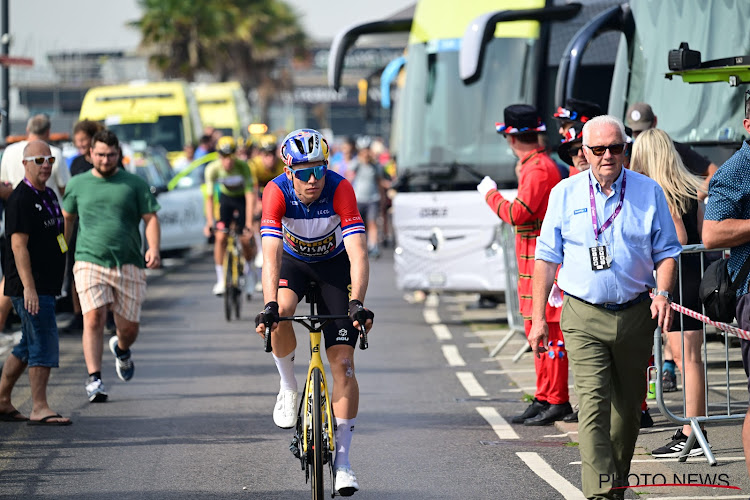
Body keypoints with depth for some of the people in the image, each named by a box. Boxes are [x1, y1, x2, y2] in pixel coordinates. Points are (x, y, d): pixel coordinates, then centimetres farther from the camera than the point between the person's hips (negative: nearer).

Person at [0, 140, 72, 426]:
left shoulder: (48, 196, 15)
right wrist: (29, 287, -26)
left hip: (46, 284, 9)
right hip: (30, 286, -9)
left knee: (28, 346, 13)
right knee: (44, 342, -11)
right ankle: (39, 408, -9)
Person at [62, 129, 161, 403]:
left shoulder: (135, 184, 7)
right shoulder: (78, 184, 11)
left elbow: (150, 218, 5)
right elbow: (67, 219, 24)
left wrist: (153, 248, -12)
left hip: (128, 264, 0)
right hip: (90, 262, 0)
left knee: (129, 327, 5)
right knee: (94, 318, -19)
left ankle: (121, 350, 41)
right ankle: (94, 380, -19)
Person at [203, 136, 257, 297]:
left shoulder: (242, 167, -30)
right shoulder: (213, 169, -26)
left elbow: (250, 194, -29)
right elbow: (209, 197, -20)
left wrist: (249, 221, -36)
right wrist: (209, 222, -28)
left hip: (242, 199, -1)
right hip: (225, 198, 1)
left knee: (246, 240, -7)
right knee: (220, 237, -14)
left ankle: (248, 270, 23)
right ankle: (221, 280, -5)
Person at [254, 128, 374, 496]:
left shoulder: (340, 189, -31)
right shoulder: (277, 192, -29)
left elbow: (358, 254, -37)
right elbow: (271, 255, -36)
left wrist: (357, 304, -51)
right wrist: (269, 305, -50)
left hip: (334, 263, -1)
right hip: (293, 261, 1)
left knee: (343, 362, -9)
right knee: (280, 317, -33)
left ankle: (342, 459, -2)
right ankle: (288, 389, -4)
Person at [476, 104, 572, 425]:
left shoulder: (539, 169, -16)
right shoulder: (537, 165, 15)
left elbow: (518, 214, -22)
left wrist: (491, 195, -8)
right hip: (533, 262, 10)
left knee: (548, 331, -9)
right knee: (537, 330, 13)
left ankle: (556, 402, -8)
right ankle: (545, 398, 19)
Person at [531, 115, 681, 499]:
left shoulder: (649, 191, 4)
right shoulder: (564, 194, 3)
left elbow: (666, 251, 8)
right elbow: (546, 257, 6)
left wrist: (663, 293, -11)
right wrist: (538, 317, 1)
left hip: (636, 315, 2)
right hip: (584, 317, -2)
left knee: (628, 409, 11)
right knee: (593, 406, -15)